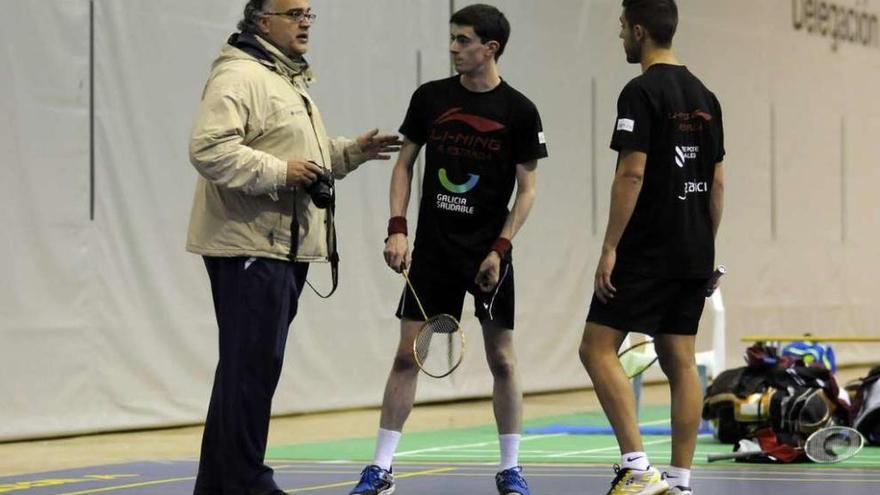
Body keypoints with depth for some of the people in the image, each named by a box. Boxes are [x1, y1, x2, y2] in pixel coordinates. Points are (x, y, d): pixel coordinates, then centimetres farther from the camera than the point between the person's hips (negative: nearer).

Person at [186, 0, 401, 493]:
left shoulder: (290, 80, 21)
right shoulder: (240, 76, -13)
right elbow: (208, 148, -25)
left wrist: (351, 152, 15)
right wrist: (279, 173, -23)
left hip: (285, 248, 11)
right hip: (250, 247, -11)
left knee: (248, 368, 14)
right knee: (253, 367, -7)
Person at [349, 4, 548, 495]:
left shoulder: (519, 111, -5)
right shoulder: (430, 97, 2)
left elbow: (527, 188, -2)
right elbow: (405, 164, 9)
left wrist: (500, 248, -11)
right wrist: (397, 228, -2)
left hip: (488, 252, -2)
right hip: (432, 248, 2)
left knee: (502, 358, 2)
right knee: (407, 354, 0)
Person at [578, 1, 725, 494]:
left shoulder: (642, 93, -11)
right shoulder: (705, 97, 13)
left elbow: (632, 174, -17)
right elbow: (717, 182, 14)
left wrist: (610, 248, -15)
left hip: (647, 252, -8)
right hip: (695, 257, 8)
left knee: (598, 348, -5)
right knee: (680, 361, 8)